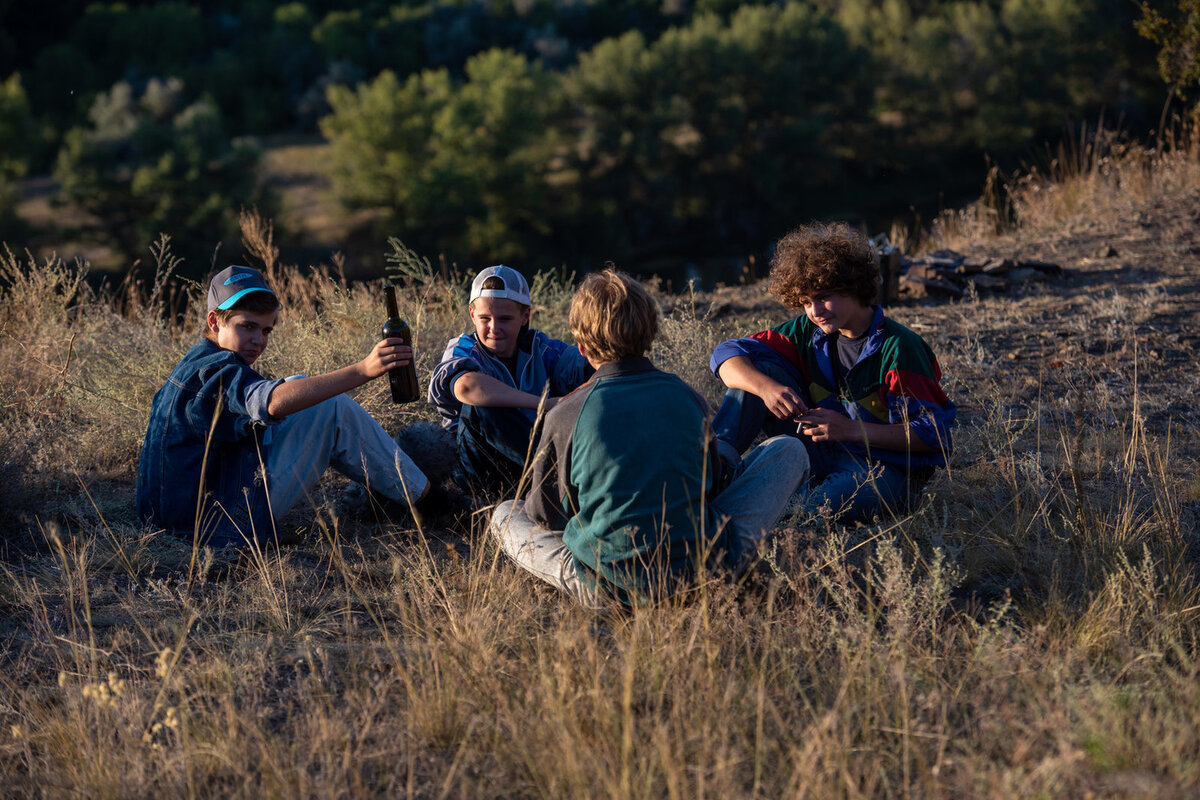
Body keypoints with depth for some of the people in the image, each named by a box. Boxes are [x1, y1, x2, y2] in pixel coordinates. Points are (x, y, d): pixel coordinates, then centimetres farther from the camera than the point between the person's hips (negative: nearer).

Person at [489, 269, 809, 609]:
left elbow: (546, 515, 5)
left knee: (505, 514, 24)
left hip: (606, 588, -3)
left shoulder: (565, 415, -7)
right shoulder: (689, 399, 0)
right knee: (789, 451, 17)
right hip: (701, 570, 3)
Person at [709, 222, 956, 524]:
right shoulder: (808, 332, 2)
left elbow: (932, 432, -19)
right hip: (824, 455, 6)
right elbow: (727, 354, -3)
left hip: (885, 467, -6)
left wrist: (851, 429, -29)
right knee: (759, 368, -9)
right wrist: (767, 387, -25)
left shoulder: (899, 347, -16)